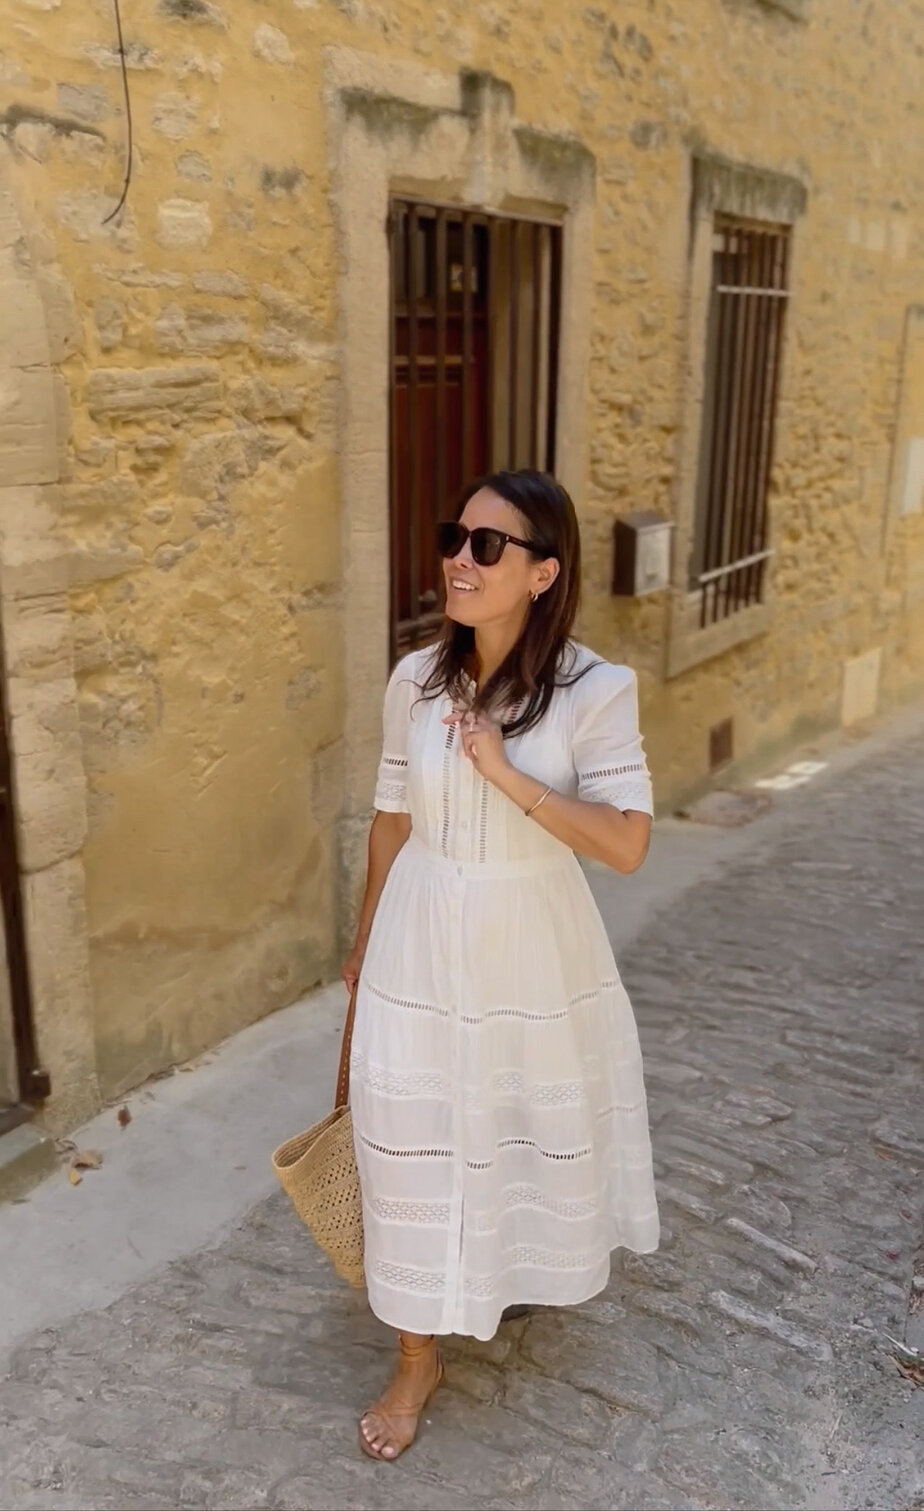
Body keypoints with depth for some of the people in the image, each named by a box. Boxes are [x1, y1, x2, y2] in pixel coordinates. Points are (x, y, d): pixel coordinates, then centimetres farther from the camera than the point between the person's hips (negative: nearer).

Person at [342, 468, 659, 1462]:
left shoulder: (595, 689, -16)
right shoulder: (415, 680, -7)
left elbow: (626, 844, -20)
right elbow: (393, 820, 5)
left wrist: (509, 777, -27)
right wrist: (364, 943, 13)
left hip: (536, 952, -1)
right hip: (423, 951, 2)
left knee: (542, 1129, 21)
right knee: (414, 1152, 9)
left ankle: (532, 1277, 56)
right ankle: (418, 1359, 32)